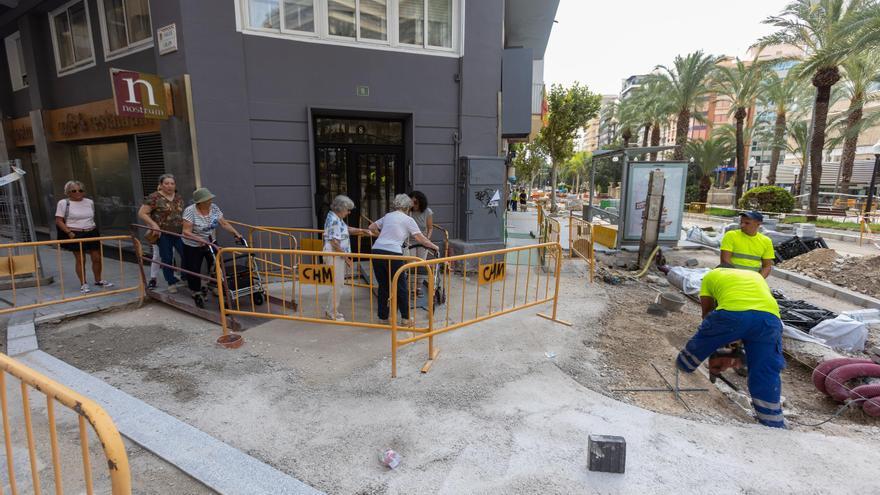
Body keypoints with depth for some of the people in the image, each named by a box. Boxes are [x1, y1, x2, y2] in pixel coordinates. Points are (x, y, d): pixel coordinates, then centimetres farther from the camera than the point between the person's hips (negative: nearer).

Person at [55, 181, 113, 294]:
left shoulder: (90, 202, 10)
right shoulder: (64, 203, -4)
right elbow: (58, 221, -5)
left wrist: (94, 230, 13)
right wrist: (69, 232, -14)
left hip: (92, 233, 4)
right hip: (76, 235, -4)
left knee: (97, 258, 6)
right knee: (80, 260, -1)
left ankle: (98, 280, 22)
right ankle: (83, 284, 9)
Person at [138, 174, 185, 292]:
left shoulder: (179, 198, 10)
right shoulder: (154, 197, -7)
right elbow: (141, 213, -8)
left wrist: (185, 226, 12)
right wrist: (153, 224, -17)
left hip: (179, 233, 4)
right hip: (163, 234, -4)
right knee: (167, 259, 5)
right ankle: (171, 283, 18)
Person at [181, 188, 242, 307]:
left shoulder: (214, 208, -7)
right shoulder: (190, 211, -22)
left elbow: (224, 223, -7)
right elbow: (186, 232, -26)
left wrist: (236, 233, -19)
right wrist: (201, 240, -39)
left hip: (211, 243, 4)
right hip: (193, 246, -4)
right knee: (193, 270, 2)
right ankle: (196, 293, 22)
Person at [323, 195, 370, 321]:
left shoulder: (338, 219, 13)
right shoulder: (334, 220, -18)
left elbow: (347, 229, 28)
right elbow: (334, 242, -23)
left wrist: (361, 230, 13)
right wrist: (346, 257, -18)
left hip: (339, 255, 10)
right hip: (334, 255, -10)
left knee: (337, 283, 16)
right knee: (336, 284, -4)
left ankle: (331, 310, 26)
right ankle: (332, 313, 6)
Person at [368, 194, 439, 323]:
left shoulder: (388, 216, 20)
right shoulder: (408, 219, 5)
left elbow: (372, 227, 26)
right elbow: (421, 239, 3)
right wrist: (434, 246, 17)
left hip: (377, 251, 5)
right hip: (392, 254, -5)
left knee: (383, 286, 16)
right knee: (401, 287, 9)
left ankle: (383, 316, 24)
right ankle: (405, 318, 17)